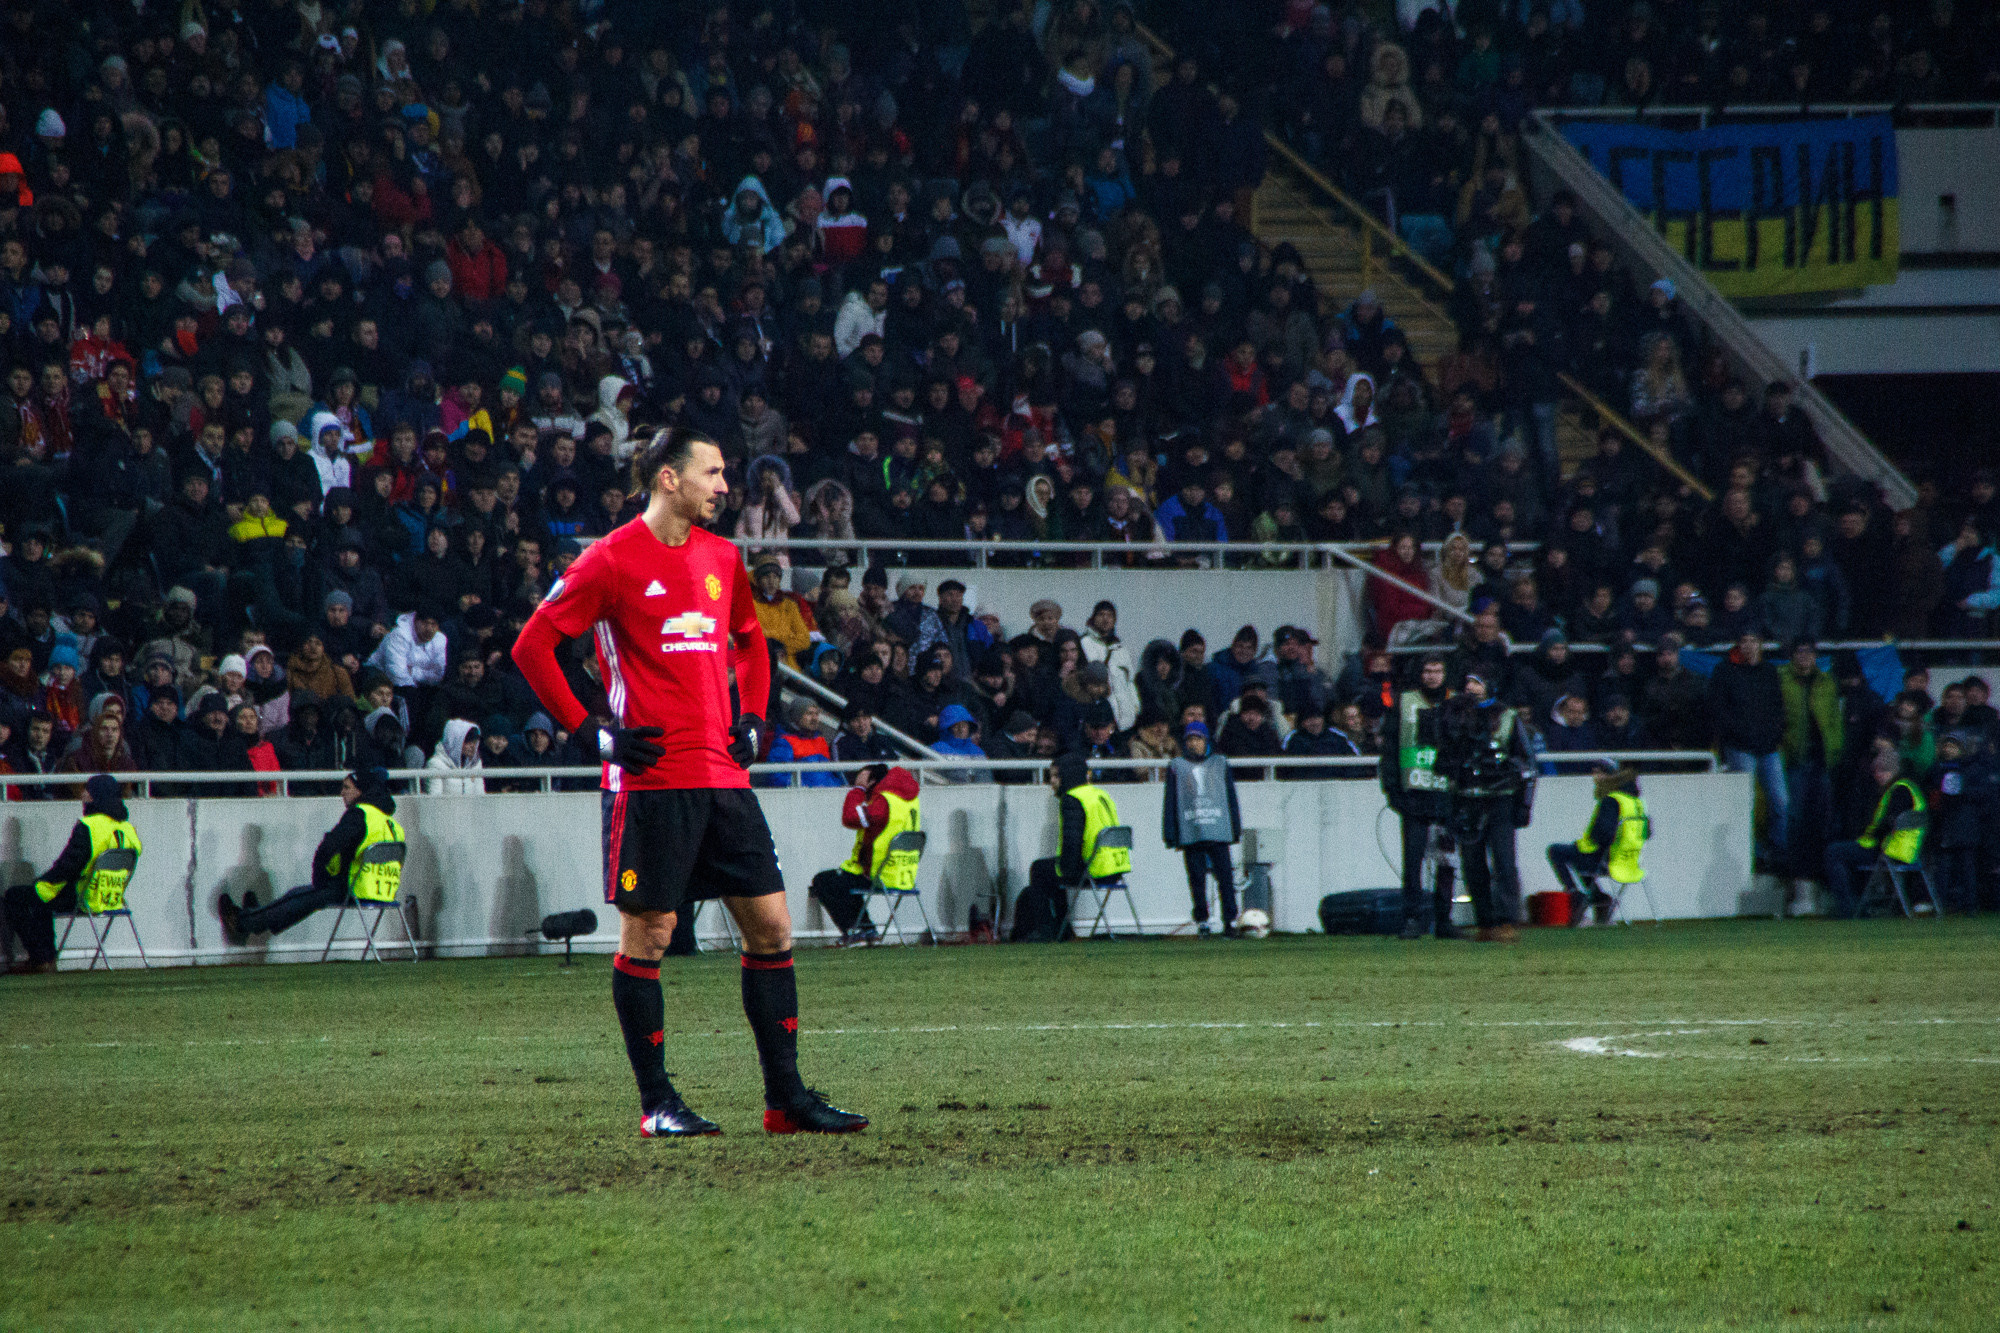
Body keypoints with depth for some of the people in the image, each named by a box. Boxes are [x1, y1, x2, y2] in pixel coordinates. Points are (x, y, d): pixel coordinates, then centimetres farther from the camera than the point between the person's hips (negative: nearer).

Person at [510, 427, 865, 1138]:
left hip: (723, 776, 6)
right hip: (651, 778, -6)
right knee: (647, 935, -2)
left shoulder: (722, 557, 14)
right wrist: (590, 727, -8)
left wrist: (751, 717, 16)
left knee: (770, 924, 3)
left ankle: (786, 1097, 8)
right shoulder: (613, 560, -6)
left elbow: (750, 639, 30)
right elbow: (532, 645, -5)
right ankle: (656, 1104, 6)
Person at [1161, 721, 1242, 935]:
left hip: (1219, 832, 0)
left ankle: (1230, 921, -6)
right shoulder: (1176, 766, 11)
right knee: (1197, 878, -1)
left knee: (1225, 875, -7)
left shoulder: (1220, 764, 13)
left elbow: (1231, 797, 15)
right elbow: (1170, 802, 10)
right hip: (1190, 833, 0)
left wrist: (1236, 829, 9)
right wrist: (1170, 834, 3)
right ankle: (1202, 921, 6)